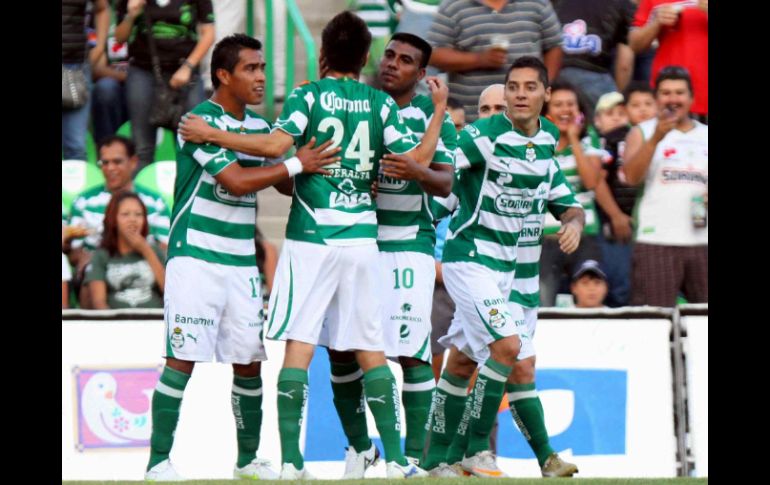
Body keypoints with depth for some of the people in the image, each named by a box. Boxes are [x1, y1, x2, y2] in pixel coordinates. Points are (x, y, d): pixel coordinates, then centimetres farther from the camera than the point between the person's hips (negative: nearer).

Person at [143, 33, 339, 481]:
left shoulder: (259, 126, 12)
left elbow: (283, 184, 20)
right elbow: (235, 181, -22)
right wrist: (297, 165, -17)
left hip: (241, 264, 7)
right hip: (195, 257, -7)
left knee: (249, 361, 7)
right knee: (184, 359, -9)